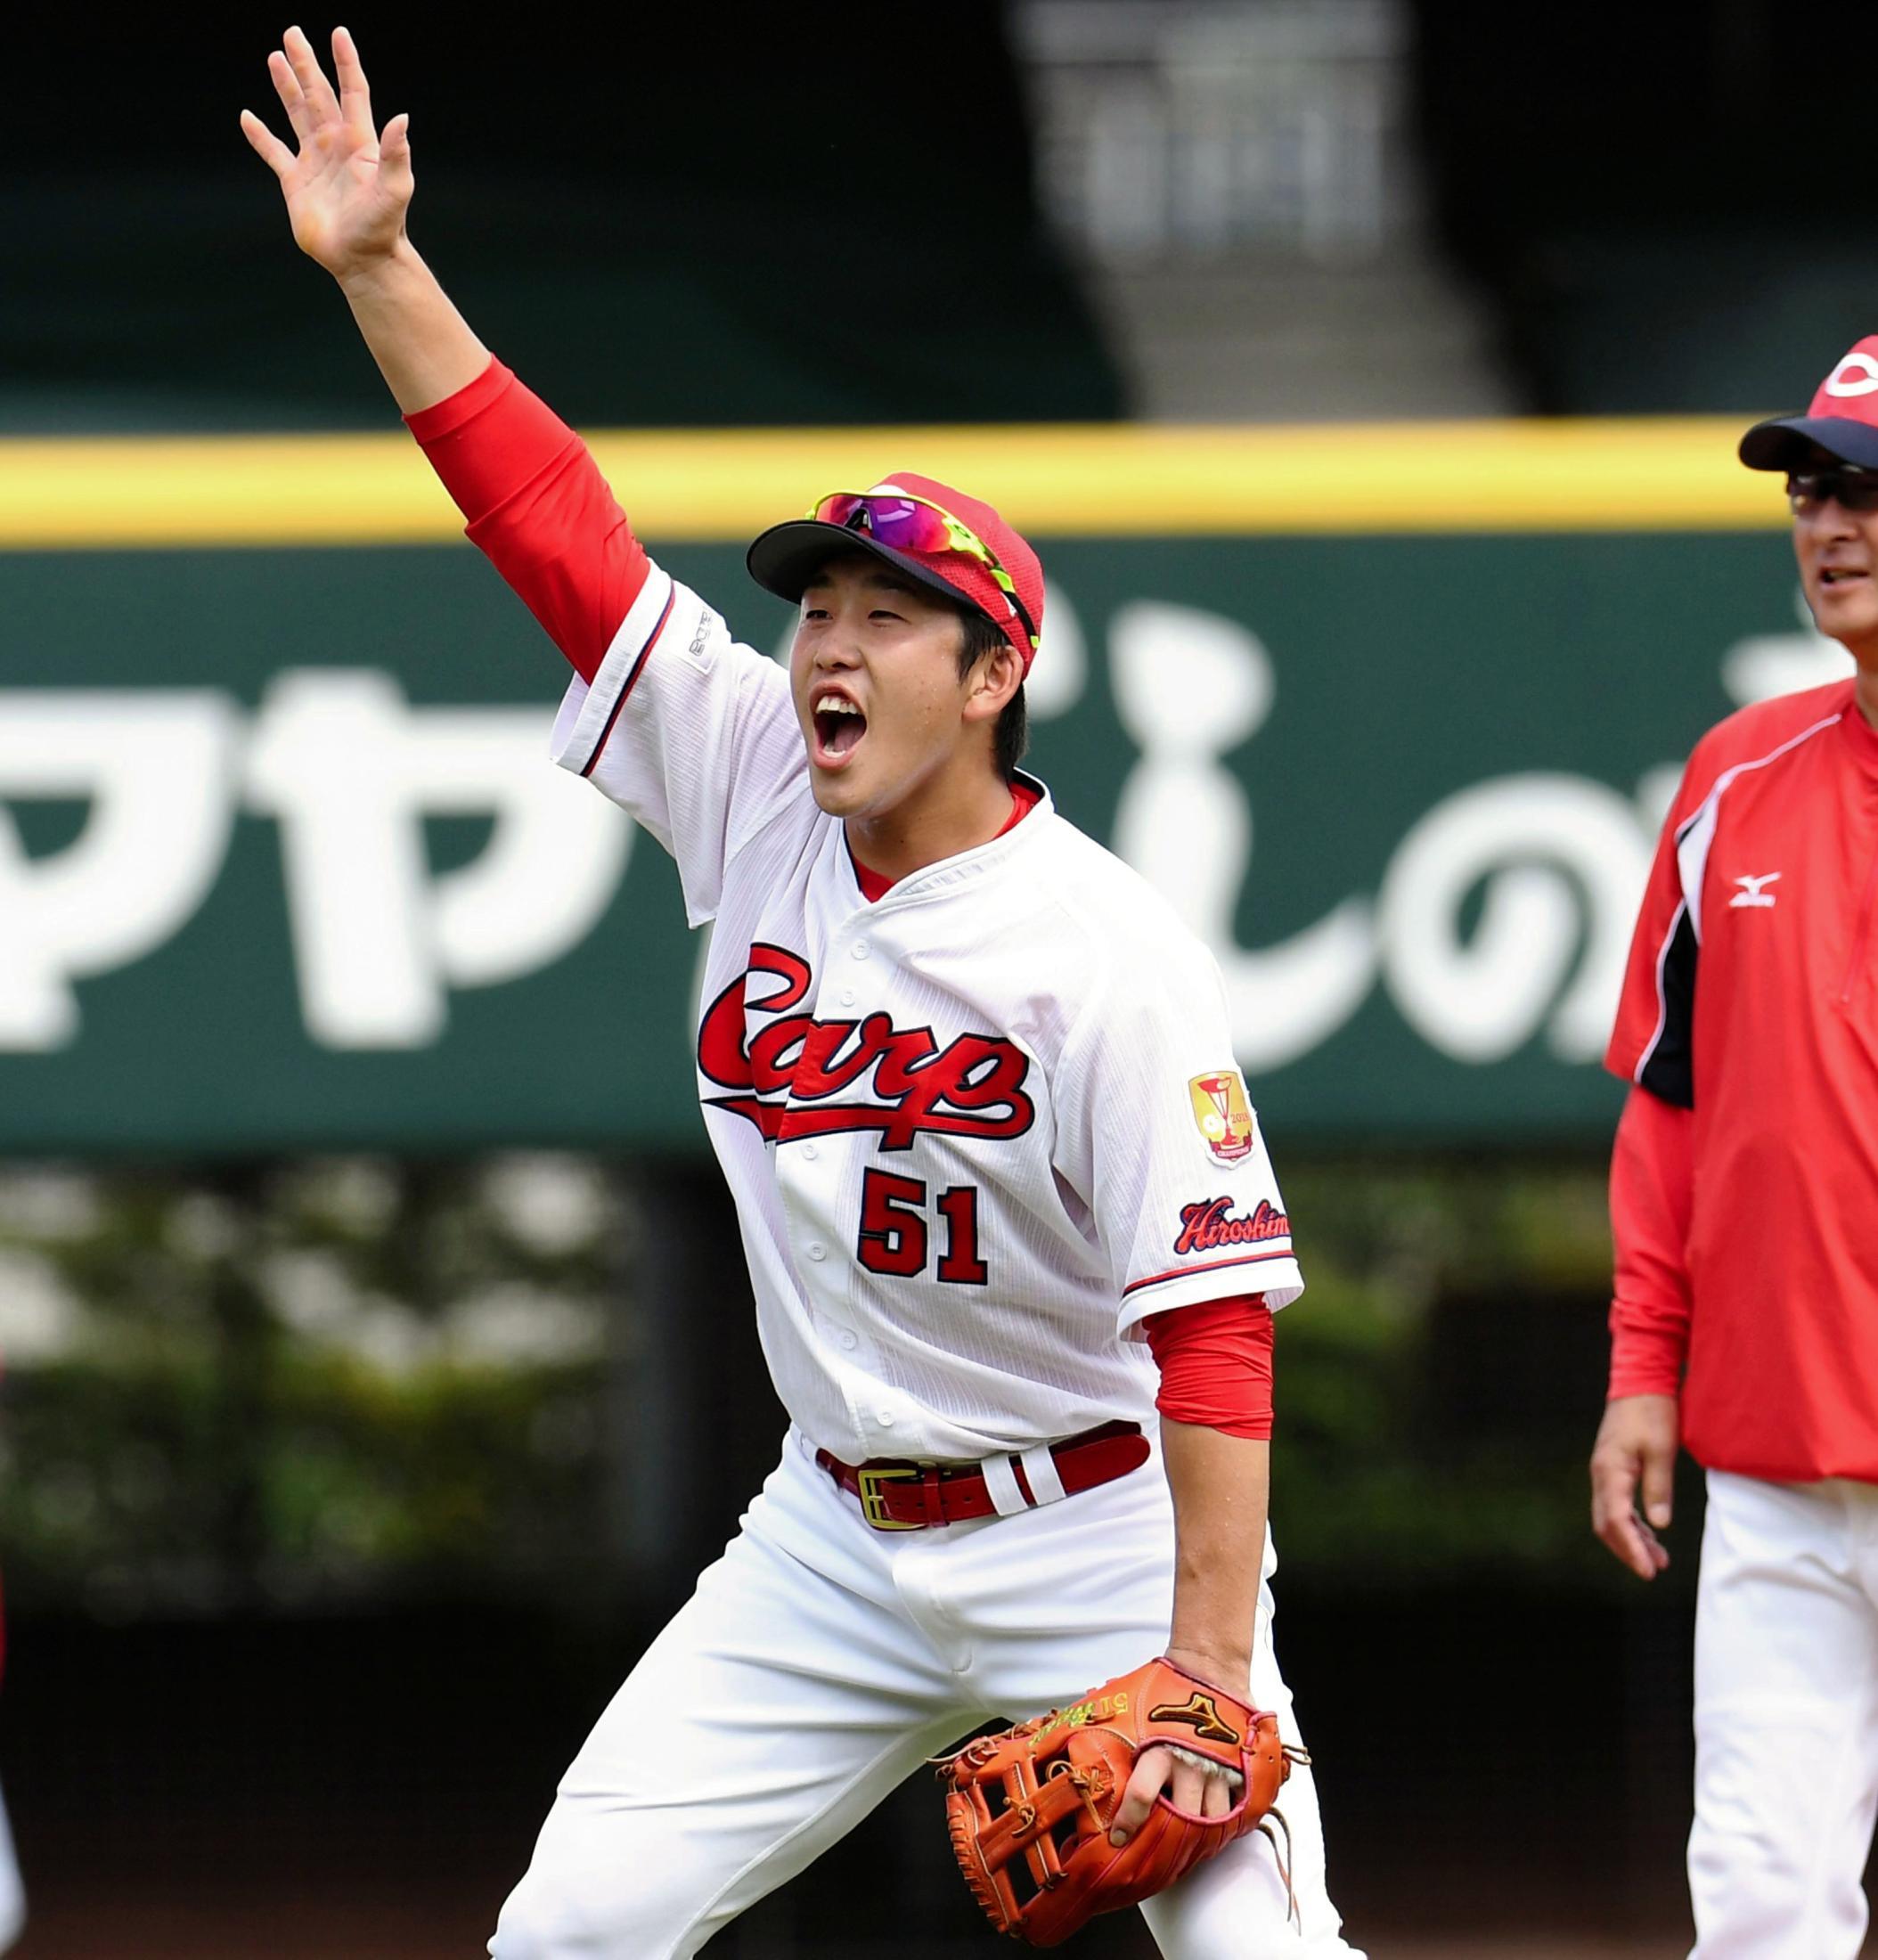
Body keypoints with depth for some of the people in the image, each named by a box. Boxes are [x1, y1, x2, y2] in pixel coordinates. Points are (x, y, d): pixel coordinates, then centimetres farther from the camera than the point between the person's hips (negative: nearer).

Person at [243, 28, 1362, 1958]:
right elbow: (552, 516, -2)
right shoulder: (753, 798, -2)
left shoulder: (1104, 947, -19)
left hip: (1100, 1539, -6)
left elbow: (1212, 1303, -21)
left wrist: (1209, 1663, -26)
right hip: (836, 1542, 6)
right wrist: (376, 268, -9)